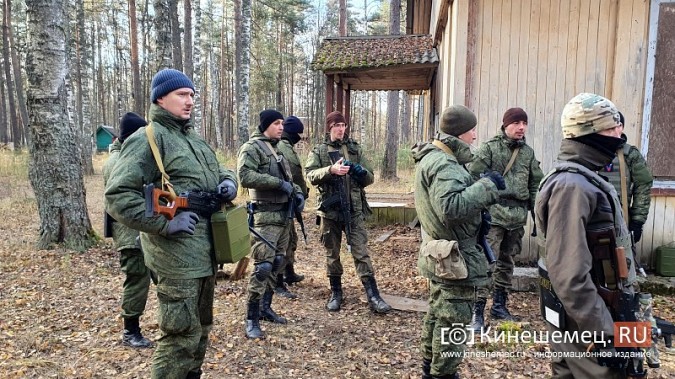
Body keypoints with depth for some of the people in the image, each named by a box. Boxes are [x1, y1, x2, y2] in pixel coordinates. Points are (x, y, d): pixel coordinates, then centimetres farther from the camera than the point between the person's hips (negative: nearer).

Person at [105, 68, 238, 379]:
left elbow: (220, 170, 28)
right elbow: (117, 196, -17)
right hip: (177, 255, -9)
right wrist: (164, 222, -22)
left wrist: (228, 181, 4)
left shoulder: (194, 138, 17)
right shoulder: (147, 139, -10)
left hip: (205, 251, 9)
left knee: (201, 328, 21)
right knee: (182, 334, -3)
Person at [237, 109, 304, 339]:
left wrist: (297, 192, 5)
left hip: (285, 214, 9)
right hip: (266, 216, -9)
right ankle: (251, 319, -2)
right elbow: (245, 176, -23)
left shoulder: (278, 149, 19)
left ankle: (265, 308, 28)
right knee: (263, 266, -12)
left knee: (278, 263, 14)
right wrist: (279, 183, -23)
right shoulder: (252, 147, -9)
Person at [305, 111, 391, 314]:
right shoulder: (318, 151, 5)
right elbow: (311, 175, -12)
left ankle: (373, 296, 0)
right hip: (330, 209, 0)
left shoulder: (355, 149, 9)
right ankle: (335, 293, 25)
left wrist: (360, 171, -15)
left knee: (361, 253, -2)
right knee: (332, 254, 11)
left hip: (354, 209, 0)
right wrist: (331, 170, -29)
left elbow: (370, 177, 8)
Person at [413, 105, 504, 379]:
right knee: (453, 321, 2)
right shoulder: (443, 164, -22)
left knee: (437, 314, 21)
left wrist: (483, 189, 2)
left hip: (441, 256, 11)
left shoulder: (432, 158, 11)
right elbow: (451, 207, -35)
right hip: (456, 257, -11)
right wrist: (487, 186, -26)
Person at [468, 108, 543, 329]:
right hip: (493, 213, -6)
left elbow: (536, 183, 18)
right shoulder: (490, 147, -5)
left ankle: (499, 305, 28)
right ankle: (478, 310, -3)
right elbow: (474, 177, -9)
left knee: (507, 262, 15)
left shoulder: (528, 152, 12)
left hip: (518, 215, 6)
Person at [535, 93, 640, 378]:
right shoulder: (572, 186, -24)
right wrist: (603, 333, -25)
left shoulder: (581, 178, 10)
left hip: (585, 311, 10)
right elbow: (569, 273, -29)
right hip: (583, 318, -10)